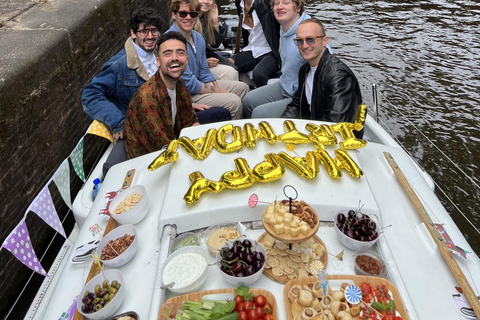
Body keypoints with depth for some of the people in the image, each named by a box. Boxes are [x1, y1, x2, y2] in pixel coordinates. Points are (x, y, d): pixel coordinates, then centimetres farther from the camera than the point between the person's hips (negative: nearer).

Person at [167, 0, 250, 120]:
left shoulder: (198, 37, 5)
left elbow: (204, 72, 11)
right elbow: (189, 84, -23)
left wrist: (217, 90, -7)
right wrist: (219, 91, -14)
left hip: (198, 84, 10)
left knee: (242, 88, 12)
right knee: (233, 102, -21)